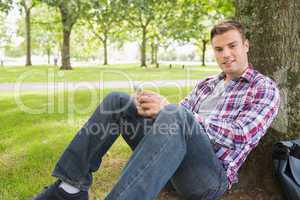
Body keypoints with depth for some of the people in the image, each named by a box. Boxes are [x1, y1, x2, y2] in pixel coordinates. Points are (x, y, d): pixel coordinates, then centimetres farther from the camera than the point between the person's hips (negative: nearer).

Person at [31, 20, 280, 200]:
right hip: (173, 159, 6)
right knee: (116, 100, -3)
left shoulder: (265, 88, 4)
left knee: (176, 116, -37)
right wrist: (149, 105, -12)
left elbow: (239, 136, -13)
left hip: (211, 175, -6)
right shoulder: (206, 84, 23)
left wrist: (170, 108, -19)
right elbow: (177, 117, 13)